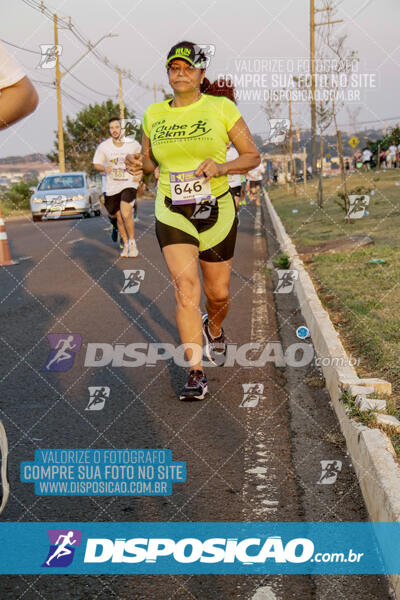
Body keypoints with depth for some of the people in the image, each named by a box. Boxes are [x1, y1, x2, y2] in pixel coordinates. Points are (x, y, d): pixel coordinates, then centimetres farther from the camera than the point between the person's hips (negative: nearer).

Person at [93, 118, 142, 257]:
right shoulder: (103, 146, -3)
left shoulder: (132, 144, -3)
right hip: (112, 186, 2)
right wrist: (104, 168, -15)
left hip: (129, 184, -2)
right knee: (119, 219, 6)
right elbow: (96, 164, 7)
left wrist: (140, 174, -1)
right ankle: (126, 244, 27)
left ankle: (132, 243, -2)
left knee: (126, 213, -22)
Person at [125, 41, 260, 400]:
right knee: (186, 290, -13)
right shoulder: (154, 114, 4)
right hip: (172, 214, 1)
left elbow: (253, 155, -1)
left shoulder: (221, 107, -3)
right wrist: (140, 164, -6)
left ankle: (214, 330, 45)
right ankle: (196, 374, -8)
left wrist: (221, 167, -19)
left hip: (217, 210, 0)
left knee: (218, 293, 9)